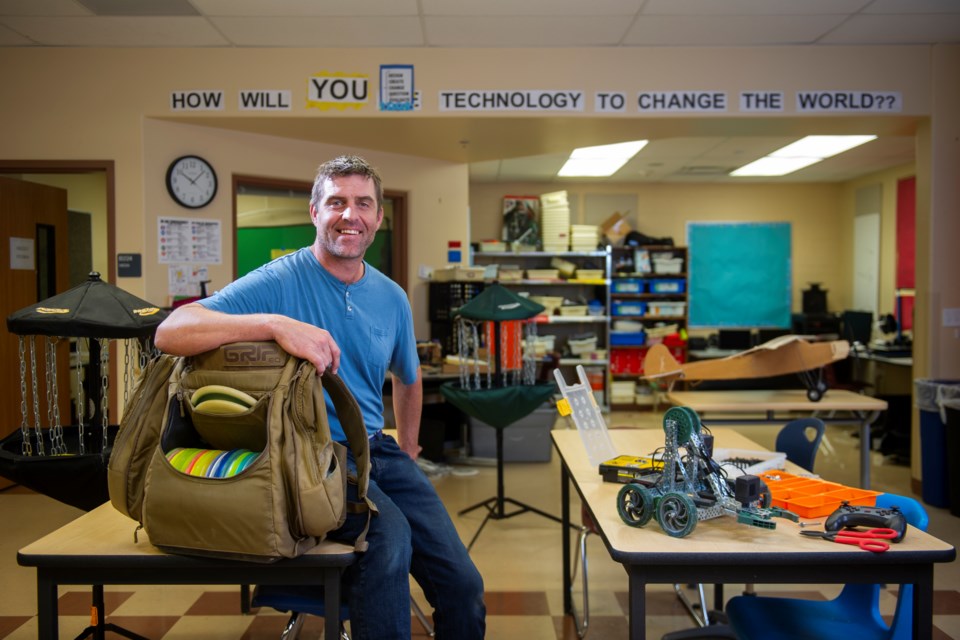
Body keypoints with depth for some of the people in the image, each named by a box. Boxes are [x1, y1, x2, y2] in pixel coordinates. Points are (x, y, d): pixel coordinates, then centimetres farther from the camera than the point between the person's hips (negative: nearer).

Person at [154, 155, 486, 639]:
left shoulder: (392, 298, 8)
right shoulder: (279, 282, -10)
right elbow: (171, 332, -23)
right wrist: (276, 325, -34)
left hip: (377, 451, 6)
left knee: (462, 584, -5)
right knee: (389, 535, -33)